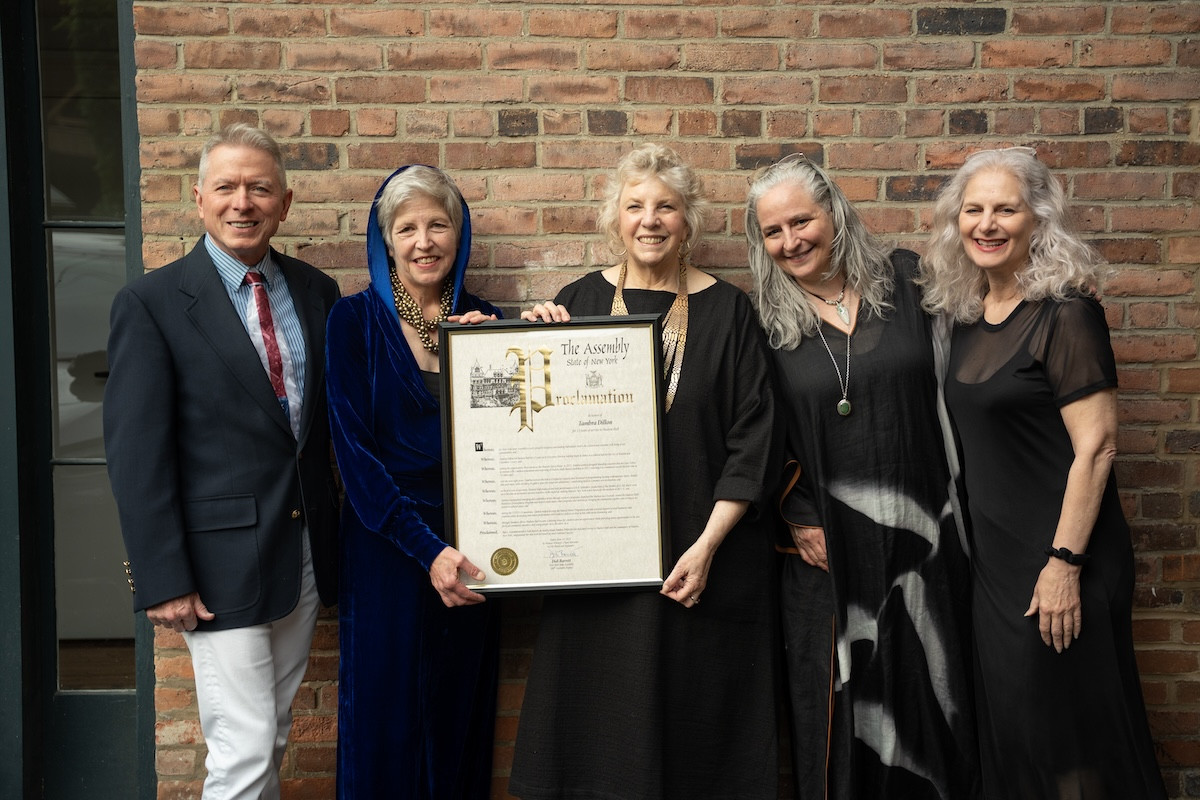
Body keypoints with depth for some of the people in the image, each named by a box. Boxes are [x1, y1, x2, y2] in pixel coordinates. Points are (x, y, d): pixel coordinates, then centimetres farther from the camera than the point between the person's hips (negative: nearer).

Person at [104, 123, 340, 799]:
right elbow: (136, 453, -10)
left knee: (275, 737, 17)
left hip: (306, 558, 5)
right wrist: (161, 580, -13)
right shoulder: (152, 303, -8)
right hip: (222, 564, -5)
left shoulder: (316, 292, 7)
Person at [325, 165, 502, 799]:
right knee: (386, 728, 5)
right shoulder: (355, 319, -4)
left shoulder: (483, 320, 6)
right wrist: (427, 548, -18)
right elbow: (353, 448, -11)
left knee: (461, 720, 12)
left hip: (467, 545, 3)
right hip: (386, 550, -3)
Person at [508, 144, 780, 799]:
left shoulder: (727, 309, -1)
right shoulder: (580, 301, 3)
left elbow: (753, 438, -4)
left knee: (696, 724, 8)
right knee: (603, 731, 9)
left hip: (707, 556, -1)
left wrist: (708, 545, -11)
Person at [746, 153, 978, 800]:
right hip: (828, 544, -1)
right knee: (840, 701, 6)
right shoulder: (763, 319, 0)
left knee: (930, 688, 10)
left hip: (919, 528, 1)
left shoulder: (903, 279, 2)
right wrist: (795, 521, -6)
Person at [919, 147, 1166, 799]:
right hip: (992, 552, 7)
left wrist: (1065, 563, -20)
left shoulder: (1065, 313, -14)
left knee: (1070, 727, 4)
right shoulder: (968, 314, 8)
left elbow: (1095, 446, -17)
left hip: (1059, 556, -7)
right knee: (1006, 719, 16)